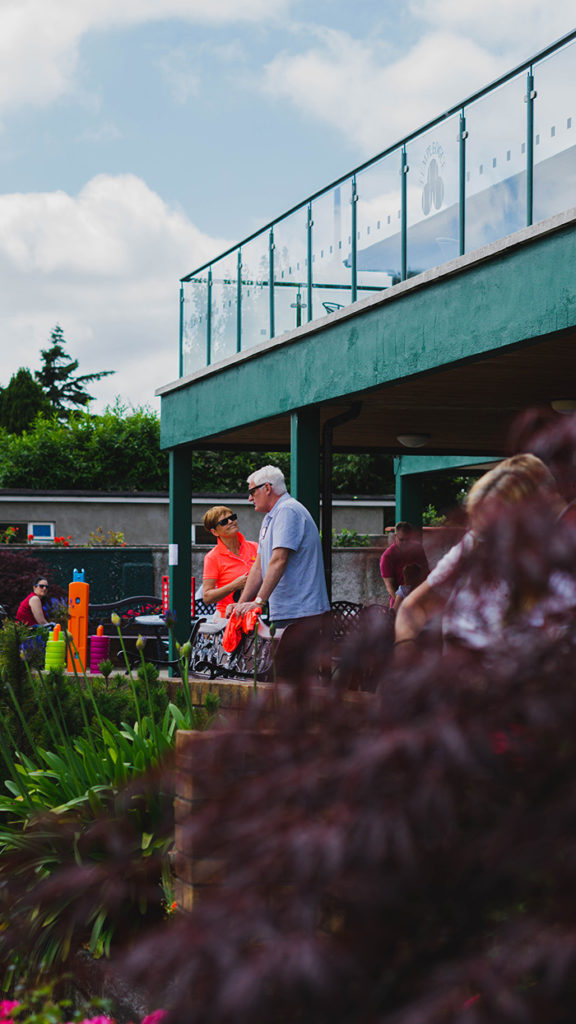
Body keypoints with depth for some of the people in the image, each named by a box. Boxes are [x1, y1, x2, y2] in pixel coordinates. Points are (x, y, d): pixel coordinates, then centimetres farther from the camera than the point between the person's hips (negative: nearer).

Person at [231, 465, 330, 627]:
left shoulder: (287, 511, -10)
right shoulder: (269, 518, 23)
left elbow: (279, 561, -20)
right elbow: (259, 567, 21)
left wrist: (258, 601, -23)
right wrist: (241, 604, 11)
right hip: (283, 613, 9)